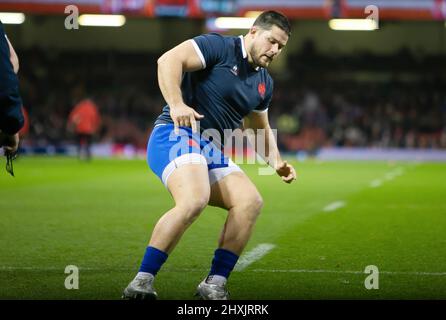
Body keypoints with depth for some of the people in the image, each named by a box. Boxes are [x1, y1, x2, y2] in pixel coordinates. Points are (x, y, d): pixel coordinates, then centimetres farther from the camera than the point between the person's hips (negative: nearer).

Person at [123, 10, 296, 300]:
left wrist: (277, 162, 21)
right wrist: (177, 104, -29)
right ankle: (142, 281, -27)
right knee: (194, 200, -33)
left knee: (251, 201, -14)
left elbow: (262, 127, 36)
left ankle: (214, 284, -9)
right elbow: (169, 60, -16)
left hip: (213, 151, 8)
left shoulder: (264, 83, 20)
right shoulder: (219, 47, -4)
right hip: (176, 134, -8)